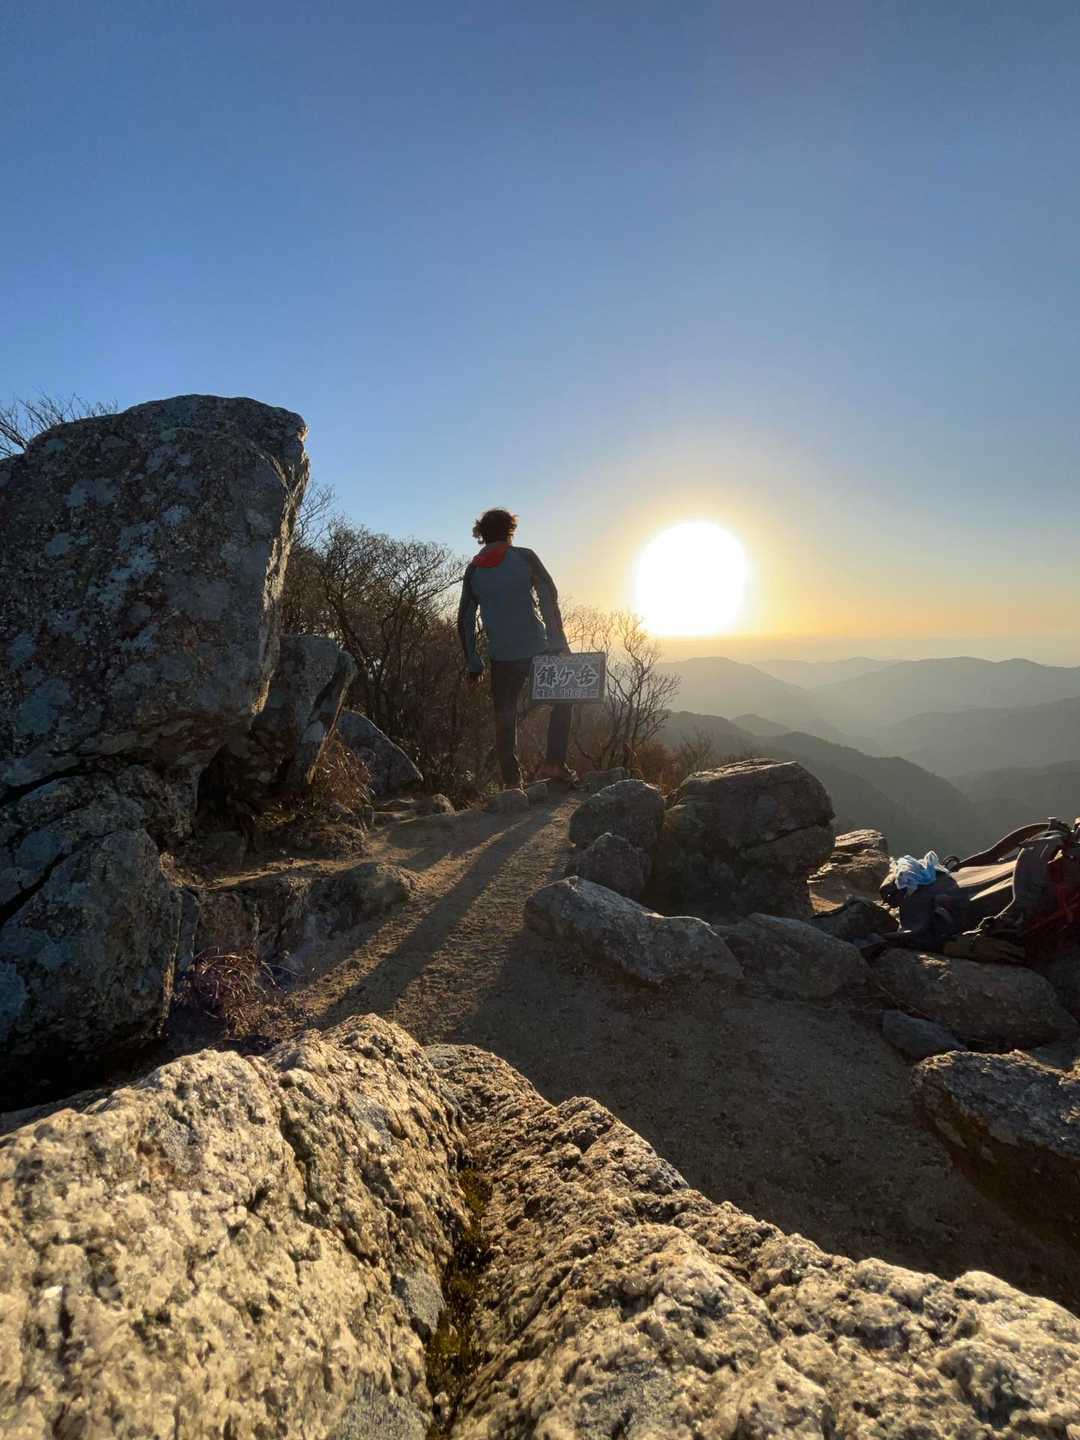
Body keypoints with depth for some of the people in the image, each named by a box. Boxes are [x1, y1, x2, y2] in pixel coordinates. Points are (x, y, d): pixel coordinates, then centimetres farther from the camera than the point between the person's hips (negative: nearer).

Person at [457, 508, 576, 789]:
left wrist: (473, 664, 12)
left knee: (505, 718, 11)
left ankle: (512, 782, 10)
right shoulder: (524, 557, 1)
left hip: (502, 657, 2)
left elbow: (464, 621, 7)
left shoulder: (473, 570, 9)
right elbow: (549, 595, -6)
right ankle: (554, 763, 6)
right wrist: (558, 639, -2)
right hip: (539, 647, -2)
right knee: (563, 697, 17)